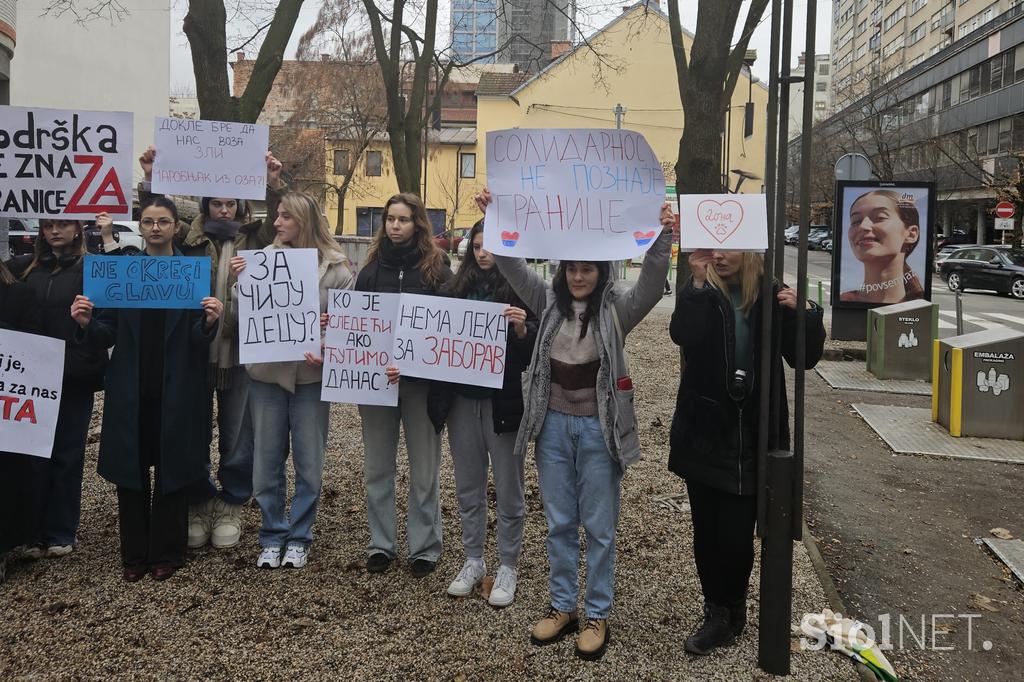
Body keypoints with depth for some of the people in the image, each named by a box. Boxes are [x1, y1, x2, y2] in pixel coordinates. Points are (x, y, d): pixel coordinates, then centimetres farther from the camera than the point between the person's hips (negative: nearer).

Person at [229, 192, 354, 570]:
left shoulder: (336, 267, -4)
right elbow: (240, 317, 4)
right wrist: (241, 281, -12)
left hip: (311, 376, -2)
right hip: (266, 373, 2)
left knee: (309, 463, 9)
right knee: (267, 461, 11)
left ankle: (299, 536, 25)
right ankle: (273, 535, 26)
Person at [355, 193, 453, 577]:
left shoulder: (435, 268, -1)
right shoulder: (372, 268, 7)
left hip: (421, 379, -3)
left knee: (424, 469, 7)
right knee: (377, 467, 11)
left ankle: (425, 546, 20)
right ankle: (381, 543, 24)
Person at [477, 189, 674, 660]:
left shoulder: (617, 307, -6)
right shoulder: (550, 300, 4)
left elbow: (651, 286, -22)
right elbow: (513, 264, 0)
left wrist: (663, 239, -37)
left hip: (598, 427, -3)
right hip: (554, 424, 4)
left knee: (599, 527, 7)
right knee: (559, 523, 14)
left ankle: (598, 615, 21)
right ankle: (562, 606, 29)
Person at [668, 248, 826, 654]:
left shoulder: (771, 296, 0)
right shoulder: (699, 294, -2)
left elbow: (805, 357, 0)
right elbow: (683, 335, -22)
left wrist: (805, 314, -16)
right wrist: (699, 284, -22)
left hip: (753, 437, -1)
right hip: (705, 434, 1)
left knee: (737, 535, 2)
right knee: (706, 531, 10)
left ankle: (731, 611, 27)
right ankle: (718, 614, 28)